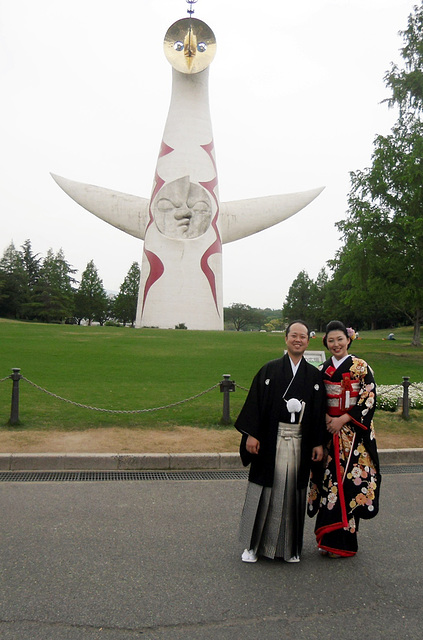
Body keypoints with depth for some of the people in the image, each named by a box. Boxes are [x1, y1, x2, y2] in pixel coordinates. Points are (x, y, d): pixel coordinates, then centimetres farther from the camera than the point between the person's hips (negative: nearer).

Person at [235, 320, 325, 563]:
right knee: (265, 490, 5)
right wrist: (251, 434, -10)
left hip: (300, 441, 2)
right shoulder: (270, 369, 0)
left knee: (293, 491, 9)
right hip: (271, 439, -1)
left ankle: (290, 546, 25)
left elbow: (320, 412, 7)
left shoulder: (314, 375, 6)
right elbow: (255, 402, -3)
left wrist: (319, 443, 2)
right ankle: (254, 544, 20)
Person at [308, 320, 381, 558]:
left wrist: (343, 419, -14)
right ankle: (327, 538, 17)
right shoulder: (324, 369, 10)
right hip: (329, 431, 4)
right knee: (329, 481, 5)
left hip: (353, 433, -4)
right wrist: (326, 418, -5)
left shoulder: (361, 367, -4)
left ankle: (343, 542, 8)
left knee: (348, 482, -4)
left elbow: (369, 399, -9)